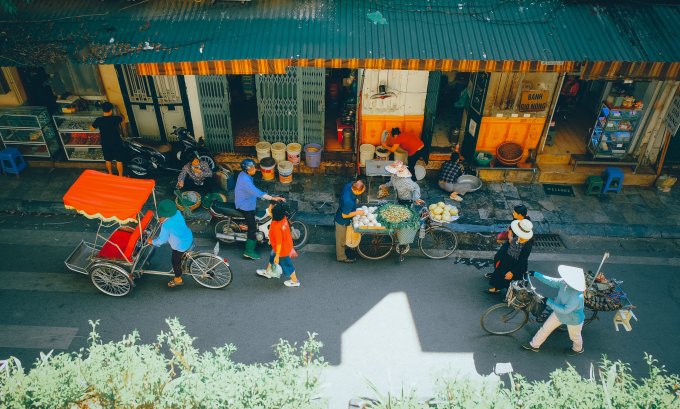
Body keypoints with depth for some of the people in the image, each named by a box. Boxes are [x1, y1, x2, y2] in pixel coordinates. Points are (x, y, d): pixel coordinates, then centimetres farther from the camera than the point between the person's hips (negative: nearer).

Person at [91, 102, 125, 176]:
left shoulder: (99, 120, -13)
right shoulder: (116, 119, -14)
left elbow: (91, 128, 4)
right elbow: (122, 119, 11)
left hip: (105, 144, 2)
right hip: (116, 143, -2)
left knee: (108, 160, 20)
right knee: (119, 160, 10)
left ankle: (110, 173, 38)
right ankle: (120, 176, 18)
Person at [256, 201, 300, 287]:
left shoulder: (277, 227, -41)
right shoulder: (283, 217, -21)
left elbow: (279, 243, -30)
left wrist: (277, 256, -18)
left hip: (282, 249, -9)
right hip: (287, 243, 9)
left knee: (286, 265, 17)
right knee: (272, 257, 31)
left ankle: (295, 281, 40)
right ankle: (267, 272, 58)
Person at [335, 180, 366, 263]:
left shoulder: (349, 185, -19)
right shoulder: (348, 201, -44)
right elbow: (345, 215, -29)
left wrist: (354, 200, 6)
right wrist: (358, 212, -23)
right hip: (342, 221, -9)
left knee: (341, 238, 30)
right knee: (341, 239, 16)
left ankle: (339, 254, 53)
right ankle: (341, 257, 37)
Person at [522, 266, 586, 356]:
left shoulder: (577, 297, -43)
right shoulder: (564, 283, -23)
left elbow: (565, 310, -36)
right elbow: (551, 282, -6)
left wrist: (549, 302, -33)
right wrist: (536, 274, -7)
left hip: (573, 320, -6)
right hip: (559, 313, 6)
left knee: (575, 337, 26)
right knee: (545, 328, 18)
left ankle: (578, 349, 59)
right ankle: (534, 345, 39)